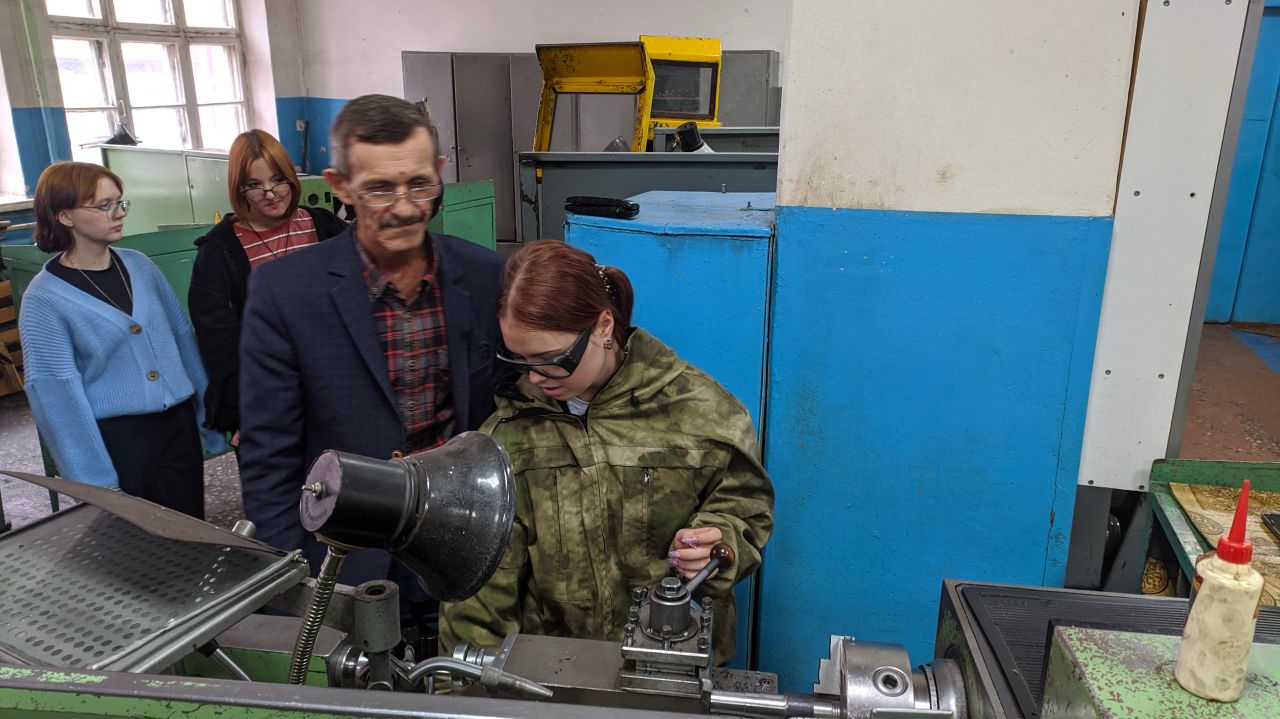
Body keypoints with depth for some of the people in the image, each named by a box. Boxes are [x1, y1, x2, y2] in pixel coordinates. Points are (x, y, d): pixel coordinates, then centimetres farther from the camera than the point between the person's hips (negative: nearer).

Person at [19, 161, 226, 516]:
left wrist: (209, 412, 11)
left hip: (179, 422, 5)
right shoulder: (44, 299, -10)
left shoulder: (138, 264, 4)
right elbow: (57, 390, -12)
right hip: (117, 439, -4)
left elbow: (181, 333, 11)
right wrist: (95, 481, -13)